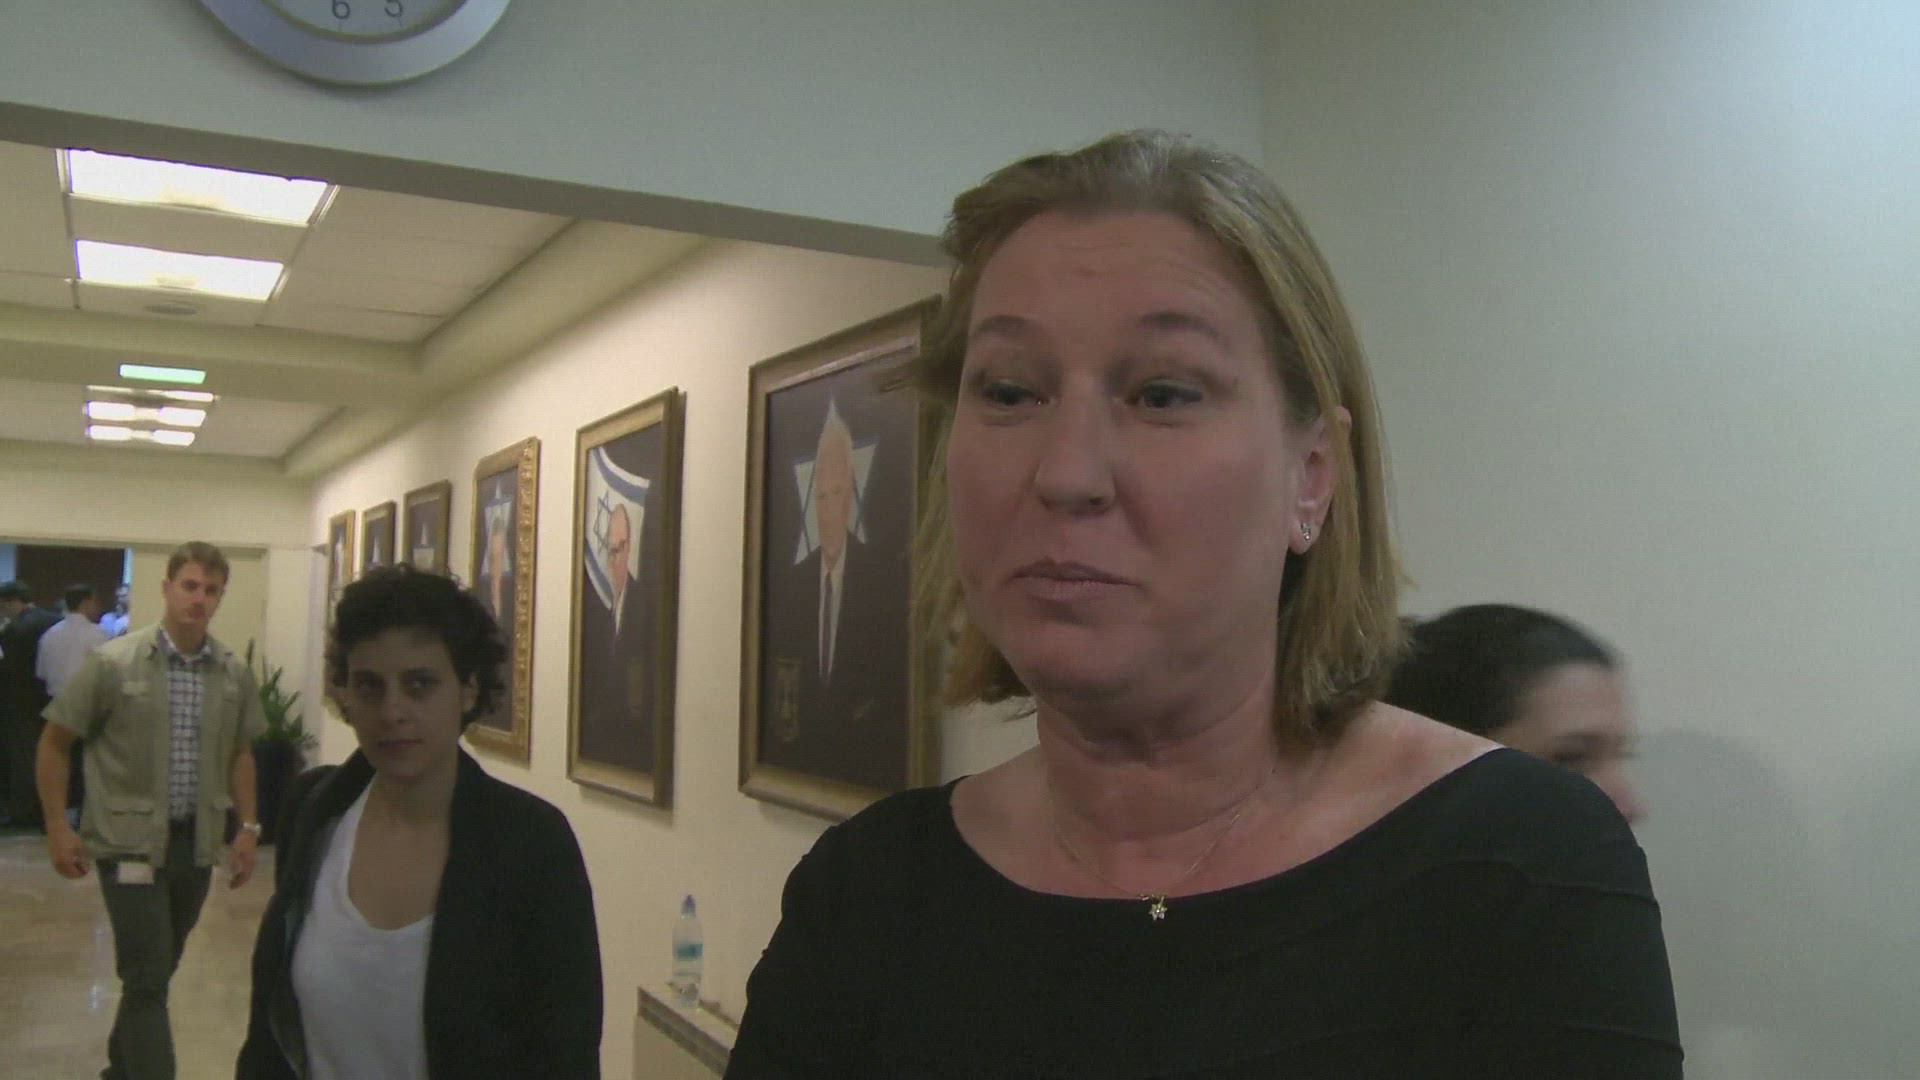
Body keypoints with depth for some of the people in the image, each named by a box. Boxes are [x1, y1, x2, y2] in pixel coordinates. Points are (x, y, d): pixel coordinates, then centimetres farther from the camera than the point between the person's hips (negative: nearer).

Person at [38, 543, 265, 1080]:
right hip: (130, 840, -4)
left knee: (157, 970, 18)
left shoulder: (235, 673, 1)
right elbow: (54, 743, -2)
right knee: (148, 975, -6)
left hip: (197, 841, 5)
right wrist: (58, 826, -4)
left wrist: (248, 826, 9)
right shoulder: (112, 662, -11)